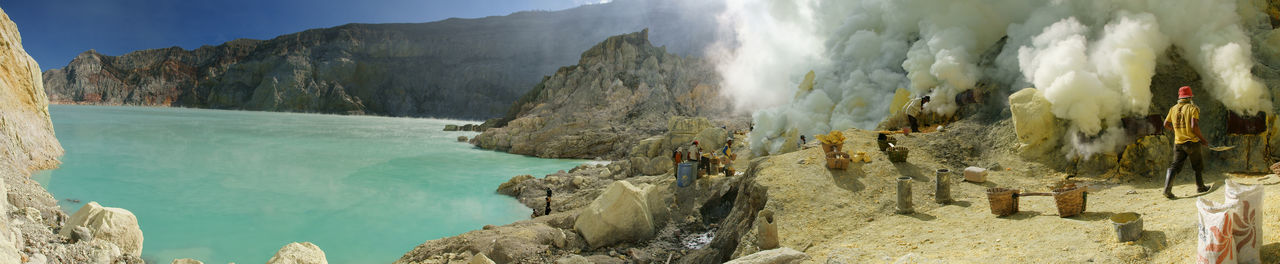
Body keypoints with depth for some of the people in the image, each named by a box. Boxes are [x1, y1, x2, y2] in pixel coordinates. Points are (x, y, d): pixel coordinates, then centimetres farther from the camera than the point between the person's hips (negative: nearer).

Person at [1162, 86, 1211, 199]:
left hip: (1178, 143, 4)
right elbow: (1194, 126, -17)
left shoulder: (1173, 109, 6)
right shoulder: (1193, 108, -8)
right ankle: (1200, 187, 29)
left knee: (1175, 165, 2)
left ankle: (1167, 188, -14)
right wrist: (1202, 139, -7)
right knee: (1198, 166, 16)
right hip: (1192, 142, -3)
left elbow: (1166, 125, 11)